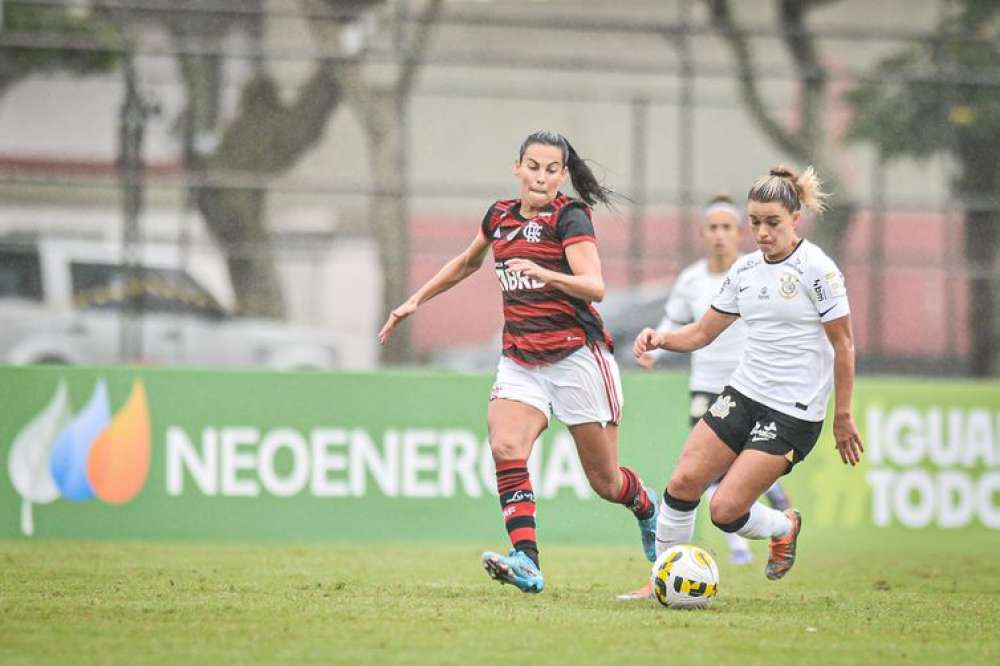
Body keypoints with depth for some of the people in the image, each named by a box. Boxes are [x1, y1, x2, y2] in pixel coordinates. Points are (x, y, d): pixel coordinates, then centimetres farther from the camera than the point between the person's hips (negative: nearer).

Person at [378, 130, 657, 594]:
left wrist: (547, 275, -37)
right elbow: (467, 263, 30)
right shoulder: (500, 217, 10)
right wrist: (416, 301, 28)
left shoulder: (570, 217, -8)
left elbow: (594, 287, -20)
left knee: (604, 481, 4)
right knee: (505, 447, -23)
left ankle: (646, 507, 40)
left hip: (577, 357, -5)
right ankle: (526, 563, -32)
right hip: (520, 360, 5)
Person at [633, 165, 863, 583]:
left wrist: (843, 416, -5)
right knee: (683, 482, -9)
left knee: (725, 510, -12)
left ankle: (785, 528, 20)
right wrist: (660, 339, -6)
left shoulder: (817, 269, -11)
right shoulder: (744, 270, 8)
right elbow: (702, 332, 15)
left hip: (794, 413, -6)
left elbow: (843, 345, -7)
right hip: (743, 394, 6)